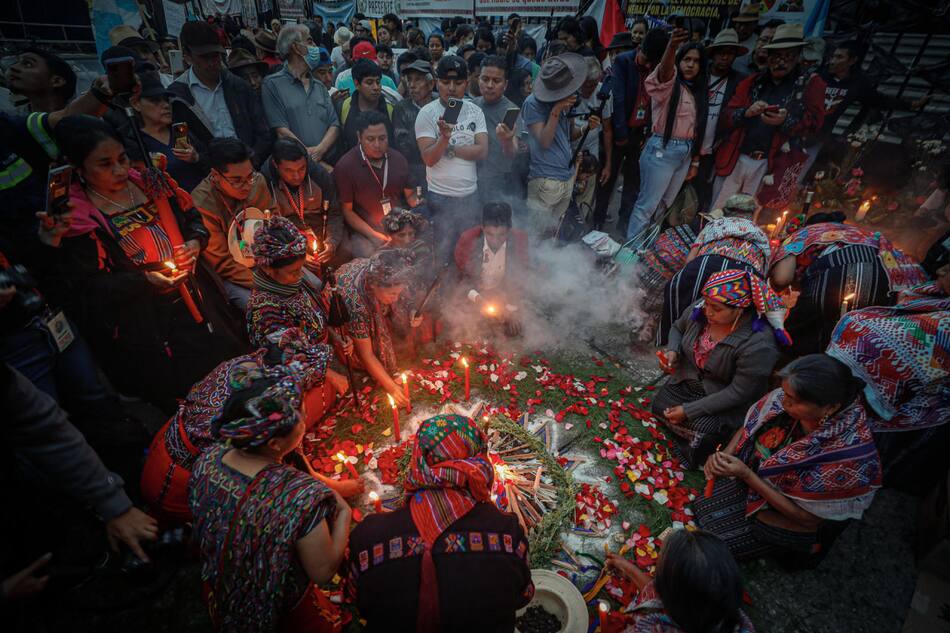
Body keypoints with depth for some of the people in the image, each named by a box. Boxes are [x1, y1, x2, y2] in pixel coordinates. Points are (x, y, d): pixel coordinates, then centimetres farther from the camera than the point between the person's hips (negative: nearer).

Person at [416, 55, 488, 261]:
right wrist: (445, 137, -28)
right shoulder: (427, 113, -5)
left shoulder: (475, 111, 6)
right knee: (442, 253, 4)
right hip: (440, 197, -4)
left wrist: (450, 148, -11)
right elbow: (429, 158, -12)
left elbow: (482, 151, -5)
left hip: (471, 194, 4)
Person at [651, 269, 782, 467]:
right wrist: (672, 351, -16)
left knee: (702, 433, -25)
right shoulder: (700, 309, -16)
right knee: (659, 408, -8)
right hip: (687, 381, 6)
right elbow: (678, 328, 7)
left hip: (725, 402, -6)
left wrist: (689, 410, -26)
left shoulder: (758, 344, -32)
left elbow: (739, 392, -26)